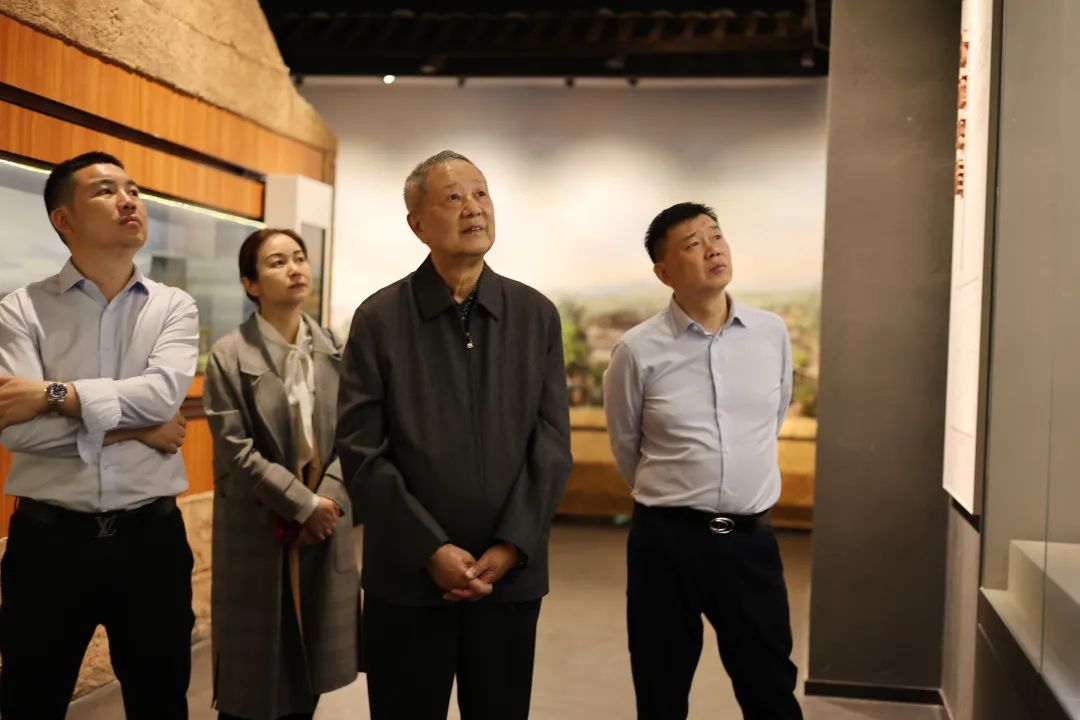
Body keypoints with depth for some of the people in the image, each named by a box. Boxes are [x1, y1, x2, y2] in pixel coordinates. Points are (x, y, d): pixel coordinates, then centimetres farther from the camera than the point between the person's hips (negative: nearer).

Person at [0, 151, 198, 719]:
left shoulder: (174, 307, 3)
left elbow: (163, 392, -15)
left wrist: (55, 394, -17)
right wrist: (136, 431, -13)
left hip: (150, 536, 2)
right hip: (49, 539, -1)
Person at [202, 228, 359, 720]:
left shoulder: (334, 350, 3)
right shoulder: (229, 356, -9)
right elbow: (236, 451, -13)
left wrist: (329, 500, -11)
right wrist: (303, 504, -14)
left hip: (324, 525, 4)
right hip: (258, 529, -4)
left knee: (312, 659, 13)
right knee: (254, 664, 7)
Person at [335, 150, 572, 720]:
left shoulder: (537, 316, 5)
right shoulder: (379, 319, -1)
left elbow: (552, 442, 1)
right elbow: (361, 449, -7)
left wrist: (511, 546, -9)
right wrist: (431, 550, -13)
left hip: (510, 576, 2)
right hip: (407, 577, -1)